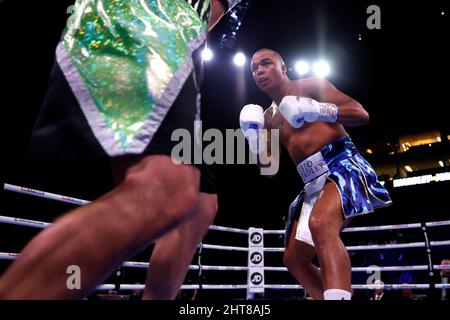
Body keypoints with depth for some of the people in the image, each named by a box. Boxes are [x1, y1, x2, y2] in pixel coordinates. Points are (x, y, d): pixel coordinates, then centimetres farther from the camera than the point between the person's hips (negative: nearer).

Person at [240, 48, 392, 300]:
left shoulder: (311, 86, 4)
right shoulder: (269, 118, 20)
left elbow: (361, 114, -5)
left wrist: (319, 110, -20)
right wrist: (254, 139, 2)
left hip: (344, 165, -8)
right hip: (314, 181, 8)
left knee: (321, 223, -38)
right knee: (294, 259, 9)